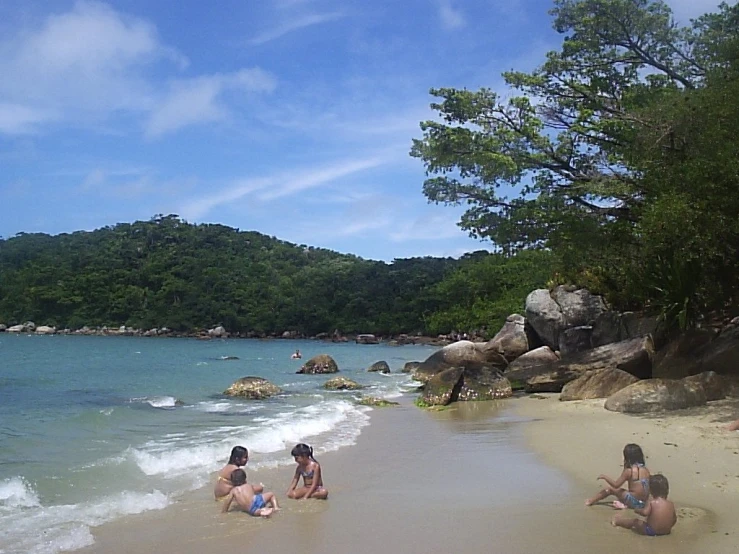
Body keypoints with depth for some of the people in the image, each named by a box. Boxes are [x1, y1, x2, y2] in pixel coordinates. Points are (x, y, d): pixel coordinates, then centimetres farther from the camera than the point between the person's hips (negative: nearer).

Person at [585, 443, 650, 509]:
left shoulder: (628, 471, -12)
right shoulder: (646, 469, 5)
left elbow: (616, 485, -8)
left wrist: (605, 477, 5)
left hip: (634, 501, -6)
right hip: (643, 503, 6)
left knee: (610, 489, 10)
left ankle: (592, 501, 20)